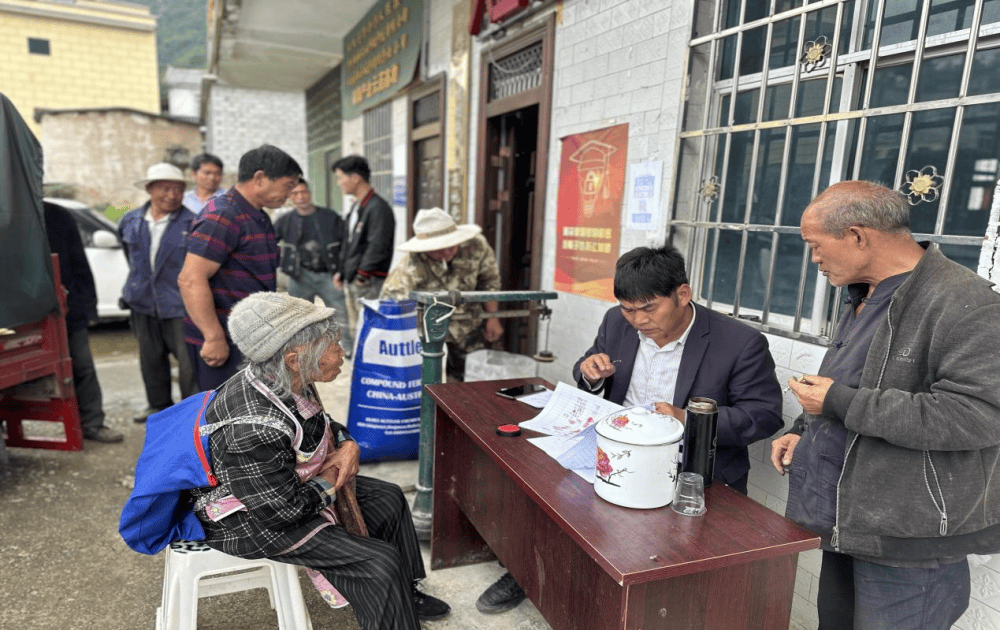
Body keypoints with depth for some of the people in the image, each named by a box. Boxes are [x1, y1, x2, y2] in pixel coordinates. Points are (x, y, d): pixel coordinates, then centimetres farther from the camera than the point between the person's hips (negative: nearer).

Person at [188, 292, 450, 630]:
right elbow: (281, 512, -29)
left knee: (387, 498, 13)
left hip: (287, 486, 10)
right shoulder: (254, 428, -38)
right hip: (252, 519, -9)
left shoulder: (291, 382, -10)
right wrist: (330, 480, -14)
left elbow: (322, 425, 11)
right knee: (380, 562, -14)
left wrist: (347, 445, -9)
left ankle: (405, 594, 32)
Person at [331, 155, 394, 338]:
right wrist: (341, 272, 17)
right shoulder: (355, 207, 16)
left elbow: (377, 247, -20)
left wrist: (362, 275, -19)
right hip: (351, 281, 10)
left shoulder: (378, 208, -15)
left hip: (369, 282, -10)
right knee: (356, 329, 15)